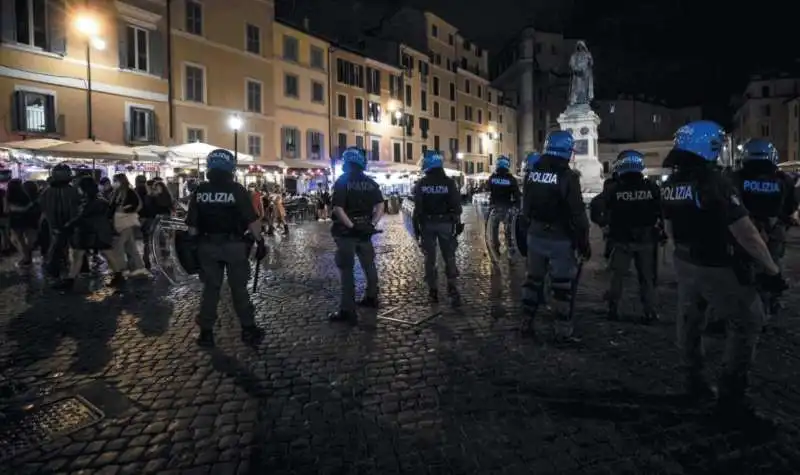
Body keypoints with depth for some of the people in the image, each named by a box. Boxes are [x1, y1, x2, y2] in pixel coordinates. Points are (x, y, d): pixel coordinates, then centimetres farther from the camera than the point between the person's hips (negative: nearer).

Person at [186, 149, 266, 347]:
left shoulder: (199, 191, 0)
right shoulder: (237, 190, -11)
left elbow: (192, 225, 2)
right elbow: (252, 221, -14)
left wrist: (196, 244, 15)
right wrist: (260, 241, -5)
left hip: (207, 246, 3)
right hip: (234, 245, -2)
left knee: (210, 288, 12)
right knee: (239, 288, 8)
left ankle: (206, 332, 18)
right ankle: (248, 329, 16)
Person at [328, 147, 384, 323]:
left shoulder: (342, 181, -8)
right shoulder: (370, 183, 7)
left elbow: (338, 209, -19)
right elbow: (380, 205, 1)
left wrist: (351, 226, -19)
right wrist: (372, 224, -3)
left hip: (346, 231, -5)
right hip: (365, 229, 5)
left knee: (347, 270, -3)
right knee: (369, 264, 19)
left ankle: (348, 311, -2)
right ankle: (372, 297, 34)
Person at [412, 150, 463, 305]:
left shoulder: (421, 184, -3)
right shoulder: (449, 182, -3)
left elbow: (417, 208, -4)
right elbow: (456, 205, -4)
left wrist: (416, 227, 2)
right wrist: (458, 224, 4)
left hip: (427, 224, 0)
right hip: (446, 224, 0)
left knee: (430, 258, 7)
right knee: (449, 256, 6)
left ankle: (433, 291, 10)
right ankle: (452, 288, -6)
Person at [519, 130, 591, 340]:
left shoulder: (533, 172, 3)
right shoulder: (567, 176, -16)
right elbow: (578, 214, -15)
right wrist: (584, 242, -7)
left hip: (535, 235, 6)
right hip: (559, 239, -6)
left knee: (534, 278, 17)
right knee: (562, 283, 5)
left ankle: (527, 321, 25)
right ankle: (563, 328, 14)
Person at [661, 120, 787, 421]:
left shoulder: (670, 185, 0)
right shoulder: (714, 183, -23)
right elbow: (747, 235, -23)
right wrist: (773, 270, -14)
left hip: (685, 265, 7)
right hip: (717, 269, -7)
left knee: (690, 324, 19)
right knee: (747, 324, 10)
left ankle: (695, 384, 34)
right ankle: (731, 398, 13)